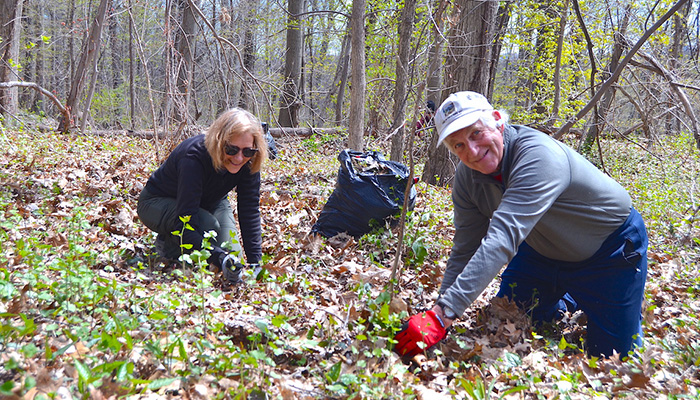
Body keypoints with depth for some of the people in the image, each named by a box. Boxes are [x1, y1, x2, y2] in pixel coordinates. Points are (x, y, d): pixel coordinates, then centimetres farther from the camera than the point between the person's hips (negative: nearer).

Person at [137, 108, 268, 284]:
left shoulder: (248, 163, -23)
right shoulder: (194, 157, -39)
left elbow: (250, 213, -19)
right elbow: (185, 223, -43)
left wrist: (256, 263, -27)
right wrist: (221, 259, -56)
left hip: (208, 202, 5)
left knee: (232, 255, -13)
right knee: (208, 226, -34)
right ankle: (167, 243, -4)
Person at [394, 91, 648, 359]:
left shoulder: (538, 156, -38)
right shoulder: (467, 176, -15)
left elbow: (502, 239, -48)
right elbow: (464, 251, -13)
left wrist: (443, 315, -54)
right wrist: (436, 315, -23)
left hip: (612, 246, -5)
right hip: (545, 251, 6)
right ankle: (568, 303, 34)